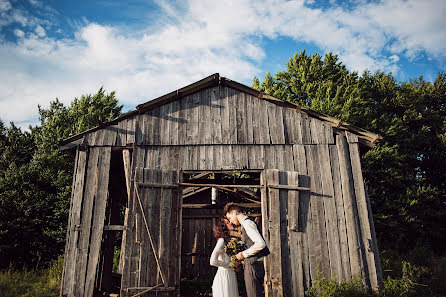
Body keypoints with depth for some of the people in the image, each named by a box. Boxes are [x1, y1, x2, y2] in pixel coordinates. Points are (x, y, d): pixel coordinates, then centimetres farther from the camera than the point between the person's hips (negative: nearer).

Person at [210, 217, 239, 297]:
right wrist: (230, 265, -14)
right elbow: (213, 261, -23)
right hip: (224, 275, -8)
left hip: (230, 275, 8)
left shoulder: (227, 240, 11)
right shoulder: (221, 240, -15)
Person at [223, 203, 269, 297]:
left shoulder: (247, 223, -14)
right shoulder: (247, 223, 17)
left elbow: (261, 244, -24)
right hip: (252, 264, 10)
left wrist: (244, 254, -14)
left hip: (254, 265, -10)